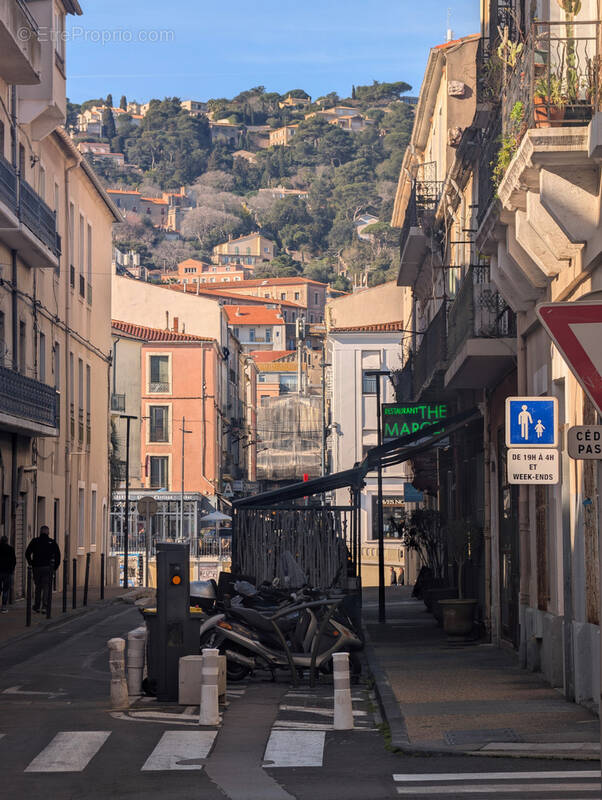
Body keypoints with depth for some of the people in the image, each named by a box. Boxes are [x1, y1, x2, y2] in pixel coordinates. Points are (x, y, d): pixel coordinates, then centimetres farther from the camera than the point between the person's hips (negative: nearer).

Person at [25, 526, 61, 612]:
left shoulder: (34, 541, 3)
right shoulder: (52, 542, 1)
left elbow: (27, 553, -1)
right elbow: (58, 555, -2)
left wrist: (31, 564, 8)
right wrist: (55, 566, 7)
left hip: (36, 567, 1)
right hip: (48, 568, -1)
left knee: (38, 587, 15)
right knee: (46, 587, 0)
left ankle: (36, 606, 19)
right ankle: (45, 606, -10)